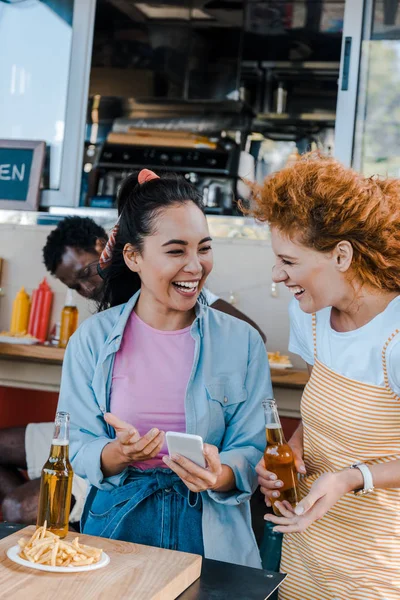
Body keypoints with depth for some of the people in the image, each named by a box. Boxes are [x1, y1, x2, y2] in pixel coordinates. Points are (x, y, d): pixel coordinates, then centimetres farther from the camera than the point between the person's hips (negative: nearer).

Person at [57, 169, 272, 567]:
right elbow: (77, 448, -5)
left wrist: (220, 475, -28)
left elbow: (252, 452, -7)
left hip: (209, 535, 0)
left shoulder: (242, 342, -4)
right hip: (115, 525, 0)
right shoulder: (92, 339, -4)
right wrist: (118, 454, -26)